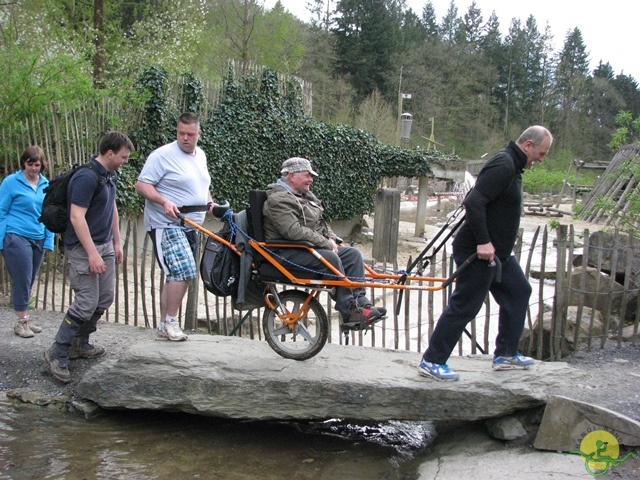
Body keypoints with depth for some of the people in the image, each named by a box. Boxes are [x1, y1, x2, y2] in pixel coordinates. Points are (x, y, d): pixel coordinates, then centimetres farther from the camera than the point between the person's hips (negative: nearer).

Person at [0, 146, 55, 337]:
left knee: (29, 281, 12)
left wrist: (49, 241, 7)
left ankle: (24, 320, 22)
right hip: (17, 238, -5)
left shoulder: (46, 185, 8)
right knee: (23, 280, -4)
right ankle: (21, 322, 8)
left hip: (38, 239, 5)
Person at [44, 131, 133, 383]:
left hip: (105, 245, 10)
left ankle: (80, 344, 26)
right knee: (87, 303, -10)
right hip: (84, 247, -9)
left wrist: (116, 242, 21)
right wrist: (92, 254, -25)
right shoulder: (86, 178, -20)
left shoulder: (110, 175, 10)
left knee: (104, 299, 11)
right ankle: (57, 353, 1)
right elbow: (77, 217, -24)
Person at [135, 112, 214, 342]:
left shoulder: (200, 155, 14)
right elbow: (142, 184, -14)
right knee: (183, 271, -20)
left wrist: (209, 201, 8)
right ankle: (170, 321, -6)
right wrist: (164, 201, -28)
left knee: (176, 275, 12)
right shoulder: (163, 155, -11)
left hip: (190, 226, 8)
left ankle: (164, 324, 21)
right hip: (166, 224, -8)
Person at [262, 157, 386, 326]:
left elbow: (321, 222, 26)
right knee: (331, 258, -32)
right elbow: (295, 232, -25)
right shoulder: (279, 199, -14)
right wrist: (326, 244, -20)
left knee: (353, 254, -6)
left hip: (310, 248, 10)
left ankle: (360, 302, -11)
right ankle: (349, 312, -26)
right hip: (290, 253, -10)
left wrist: (331, 239, 4)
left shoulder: (306, 196, 19)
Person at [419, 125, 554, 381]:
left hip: (498, 252, 11)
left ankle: (506, 354, 27)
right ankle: (432, 361, 4)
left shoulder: (512, 166, 13)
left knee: (518, 292, 18)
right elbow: (473, 202, -28)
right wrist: (483, 242, -27)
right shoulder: (503, 165, -19)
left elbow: (476, 201, 20)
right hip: (480, 252, -11)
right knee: (464, 305, -5)